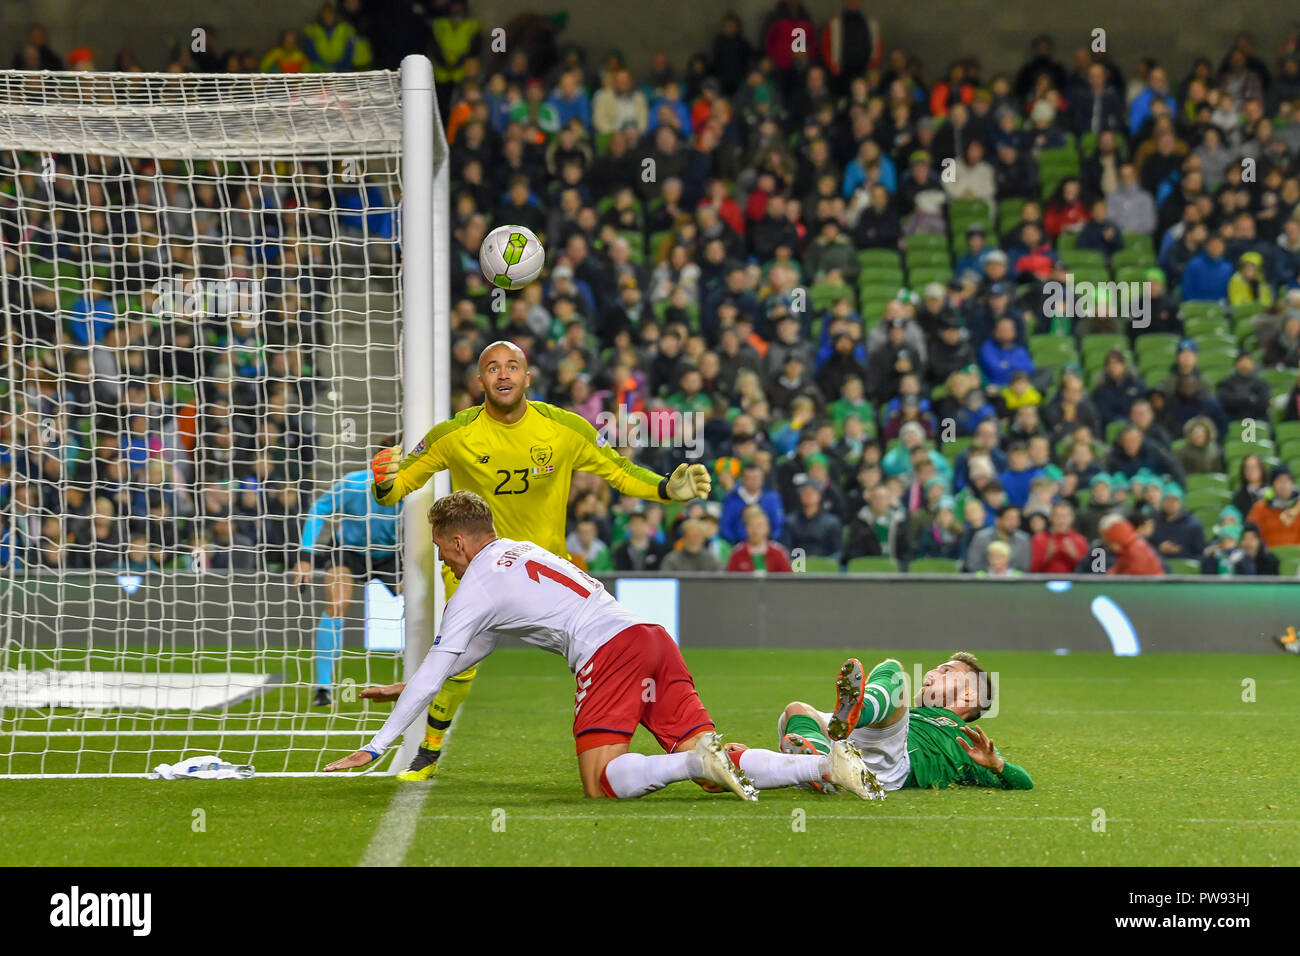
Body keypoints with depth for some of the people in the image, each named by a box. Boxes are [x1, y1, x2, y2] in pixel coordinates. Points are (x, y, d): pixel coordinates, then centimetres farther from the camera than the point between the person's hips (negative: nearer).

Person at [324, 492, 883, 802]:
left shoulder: (476, 587, 5)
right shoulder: (521, 551, 30)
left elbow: (433, 674, 5)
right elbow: (478, 645, 42)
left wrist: (373, 749, 10)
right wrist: (410, 687, 47)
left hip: (610, 651, -8)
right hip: (652, 638, 8)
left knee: (601, 782, -11)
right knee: (715, 767, 0)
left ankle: (698, 762, -32)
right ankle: (828, 764, -18)